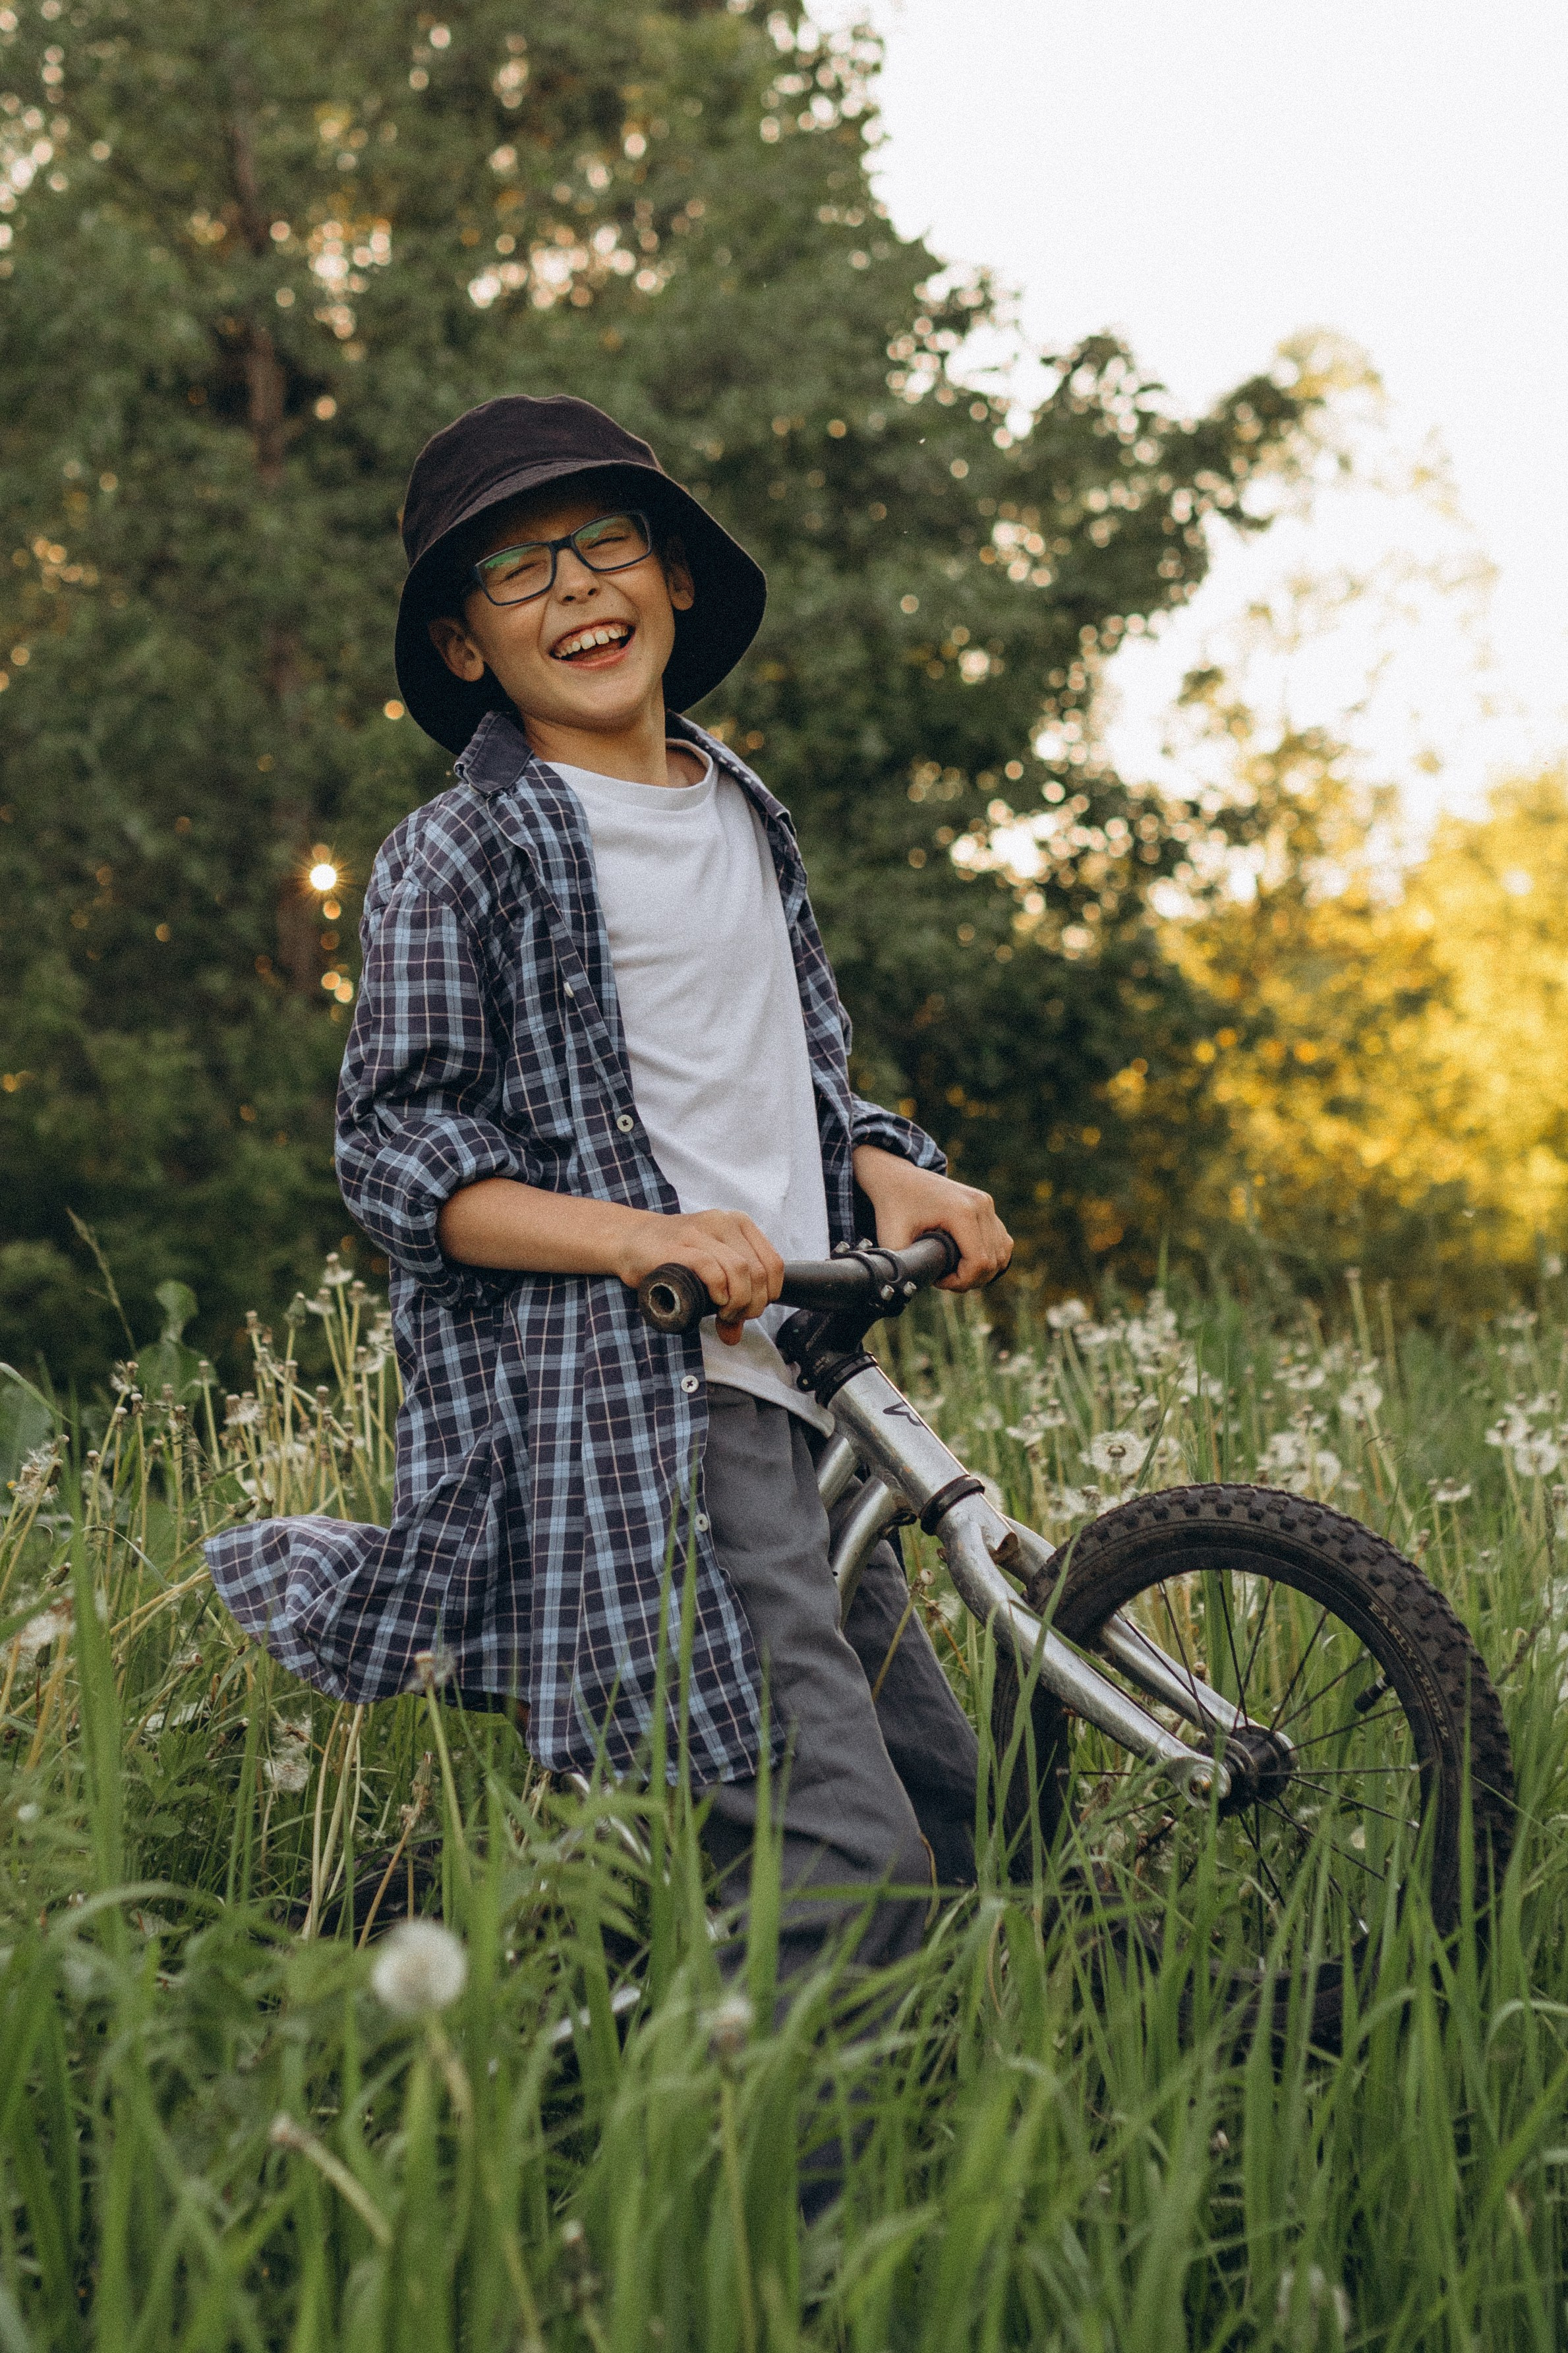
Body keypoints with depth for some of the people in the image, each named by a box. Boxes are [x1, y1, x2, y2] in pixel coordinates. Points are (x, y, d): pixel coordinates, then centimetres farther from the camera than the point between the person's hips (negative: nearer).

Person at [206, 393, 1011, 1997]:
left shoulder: (746, 819, 19)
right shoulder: (454, 861, -3)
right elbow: (401, 1157, -7)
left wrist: (890, 1171, 7)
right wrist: (643, 1237, -21)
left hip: (784, 1394, 8)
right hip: (617, 1402, -8)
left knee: (953, 1820, 10)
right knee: (845, 1867, -18)